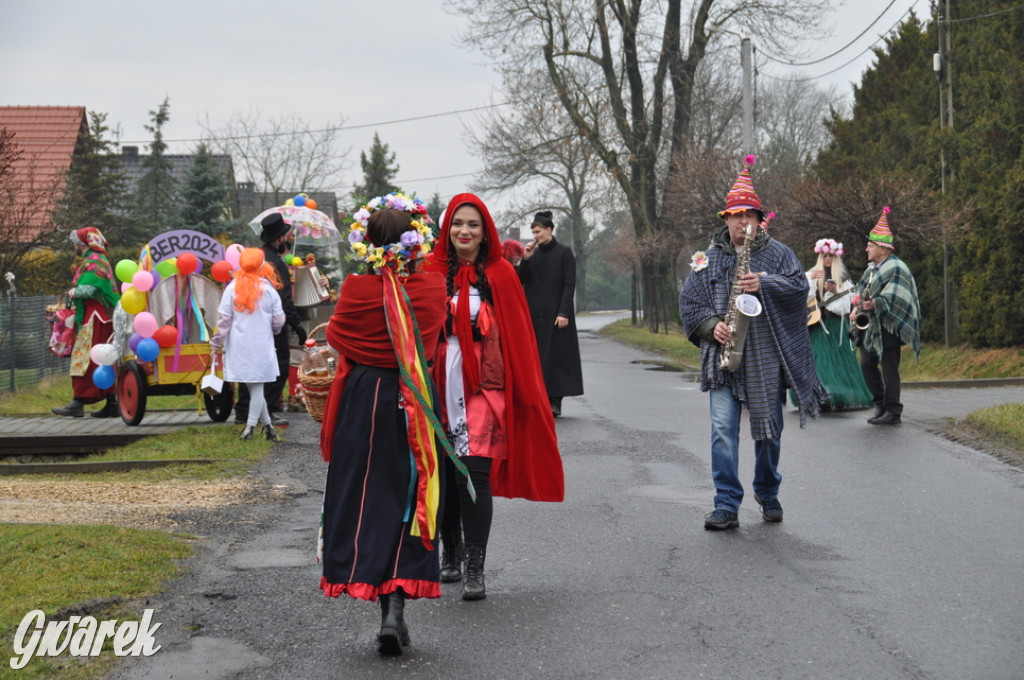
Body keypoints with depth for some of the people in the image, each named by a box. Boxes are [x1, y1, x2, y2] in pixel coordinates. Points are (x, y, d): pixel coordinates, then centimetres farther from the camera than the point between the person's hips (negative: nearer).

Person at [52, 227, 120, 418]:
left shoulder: (93, 262, -11)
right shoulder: (99, 259, 20)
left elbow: (88, 289, -22)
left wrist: (73, 292, -4)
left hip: (94, 320, -10)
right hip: (104, 318, 10)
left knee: (85, 360, -10)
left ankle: (78, 404, -11)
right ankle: (112, 404, 9)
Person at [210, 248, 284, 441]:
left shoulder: (232, 289, -4)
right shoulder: (269, 289, -4)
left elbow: (223, 320, -3)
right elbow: (279, 321, 2)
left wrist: (216, 343, 6)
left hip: (239, 346, 0)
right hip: (262, 345, 0)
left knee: (252, 386, 7)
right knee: (257, 386, 5)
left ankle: (267, 424, 8)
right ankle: (250, 426, 5)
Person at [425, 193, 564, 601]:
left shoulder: (499, 275, 2)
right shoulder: (432, 273, 7)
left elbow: (517, 336, 4)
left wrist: (525, 392, 2)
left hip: (484, 386, -3)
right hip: (440, 384, 3)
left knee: (475, 473, -12)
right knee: (443, 473, 9)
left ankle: (475, 569, -8)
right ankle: (451, 553, 28)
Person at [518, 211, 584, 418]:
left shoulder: (564, 253, -2)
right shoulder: (533, 253, 13)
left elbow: (569, 284, -7)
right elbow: (520, 281, 8)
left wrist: (564, 312, -15)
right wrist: (525, 259, -6)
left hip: (555, 313, -5)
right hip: (534, 314, 5)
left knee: (556, 354, -5)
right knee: (536, 356, 1)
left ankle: (555, 401, -4)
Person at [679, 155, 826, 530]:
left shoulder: (777, 254, 6)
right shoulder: (709, 258, 10)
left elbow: (799, 286, -7)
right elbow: (688, 302, 10)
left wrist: (764, 284, -22)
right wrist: (711, 325, -7)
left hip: (766, 358, 0)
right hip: (723, 357, 0)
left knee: (768, 430, 9)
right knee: (722, 430, -9)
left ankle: (768, 493, 30)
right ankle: (726, 506, -8)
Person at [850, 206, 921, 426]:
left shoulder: (896, 268, -12)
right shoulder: (872, 268, 16)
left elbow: (895, 297, -21)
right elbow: (863, 292, 22)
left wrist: (874, 304, -31)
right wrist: (857, 308, 4)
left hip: (888, 327, -9)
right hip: (871, 326, 9)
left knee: (889, 368, -7)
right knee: (867, 364, 8)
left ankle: (893, 412, -3)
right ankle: (880, 405, 18)